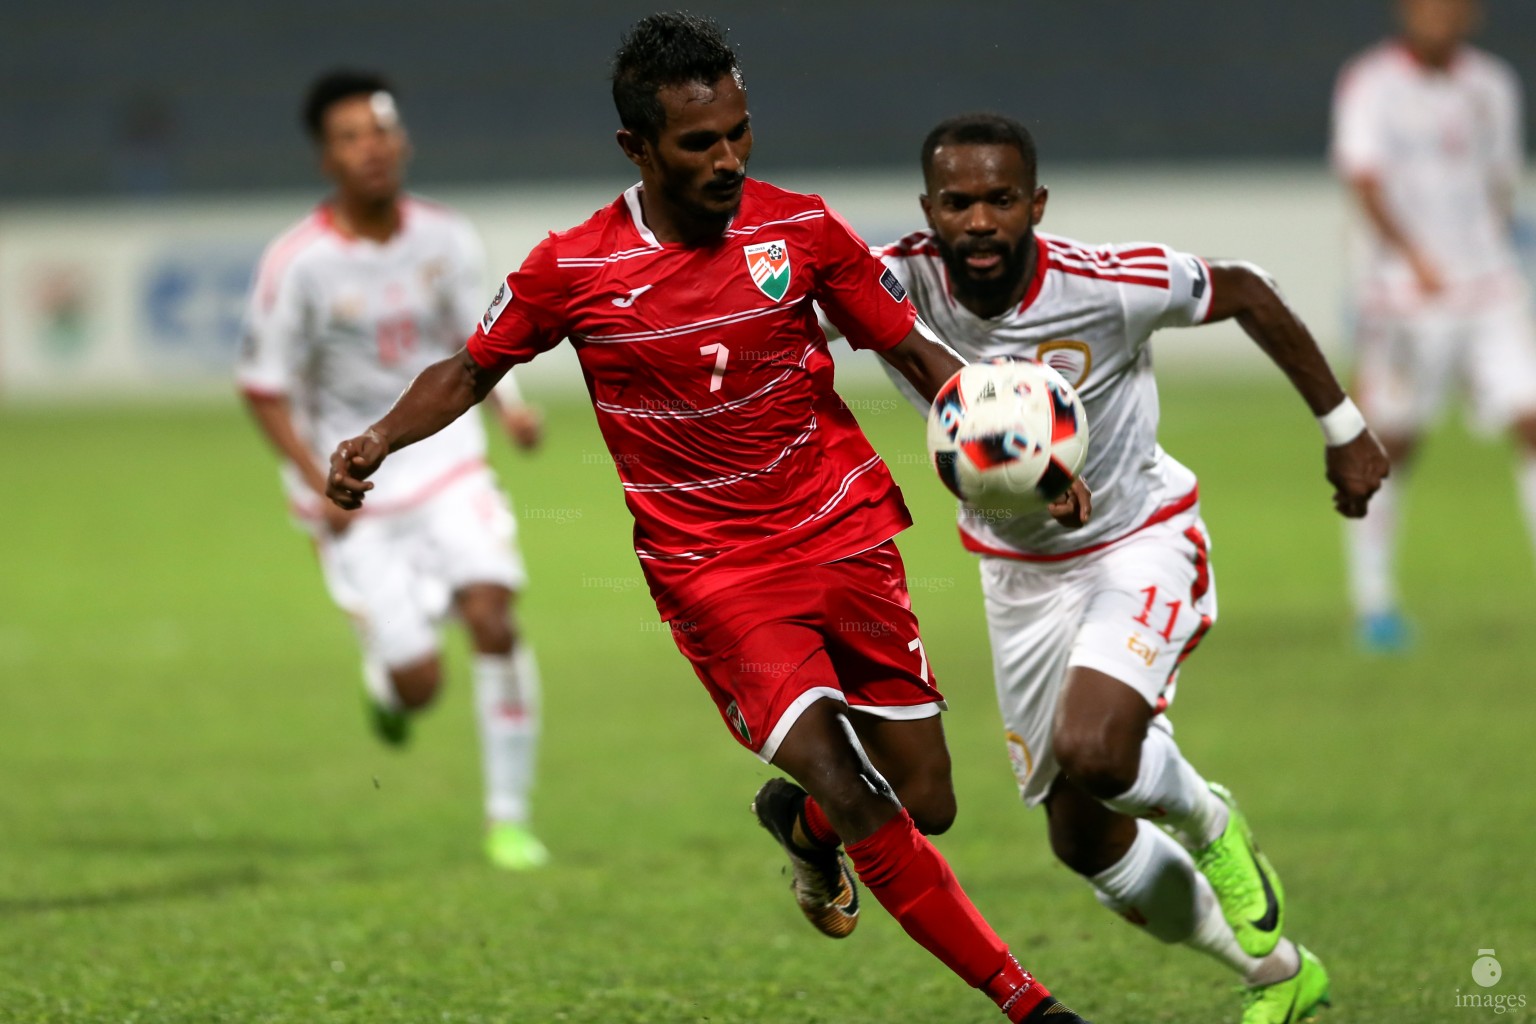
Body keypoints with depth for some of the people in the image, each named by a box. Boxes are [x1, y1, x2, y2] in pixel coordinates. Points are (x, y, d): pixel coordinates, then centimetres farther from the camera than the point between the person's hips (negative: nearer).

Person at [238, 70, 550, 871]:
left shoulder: (445, 240, -4)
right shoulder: (299, 264, -16)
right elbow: (264, 387, -9)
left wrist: (508, 406, -8)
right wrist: (320, 483, -19)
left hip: (444, 460, 3)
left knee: (492, 618, -16)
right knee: (418, 679, -6)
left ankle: (508, 818, -3)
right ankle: (384, 685, 35)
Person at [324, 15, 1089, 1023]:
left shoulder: (800, 227, -4)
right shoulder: (570, 271, -9)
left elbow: (913, 349, 4)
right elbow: (470, 372, 7)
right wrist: (379, 440, -10)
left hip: (845, 532, 3)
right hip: (713, 570, -3)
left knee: (927, 807, 5)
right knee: (857, 803, -19)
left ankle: (800, 822, 41)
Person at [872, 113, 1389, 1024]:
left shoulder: (1110, 285, -25)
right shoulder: (900, 283, -21)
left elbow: (1245, 292, -8)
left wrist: (1344, 428, 0)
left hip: (1141, 545, -4)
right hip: (1021, 574, 4)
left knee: (1093, 753, -30)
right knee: (1084, 841, 10)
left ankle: (1207, 822, 6)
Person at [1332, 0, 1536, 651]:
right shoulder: (1370, 84, -7)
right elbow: (1363, 179, -20)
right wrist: (1413, 256, -34)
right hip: (1401, 296, -4)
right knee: (1389, 449, 1)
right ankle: (1373, 606, 14)